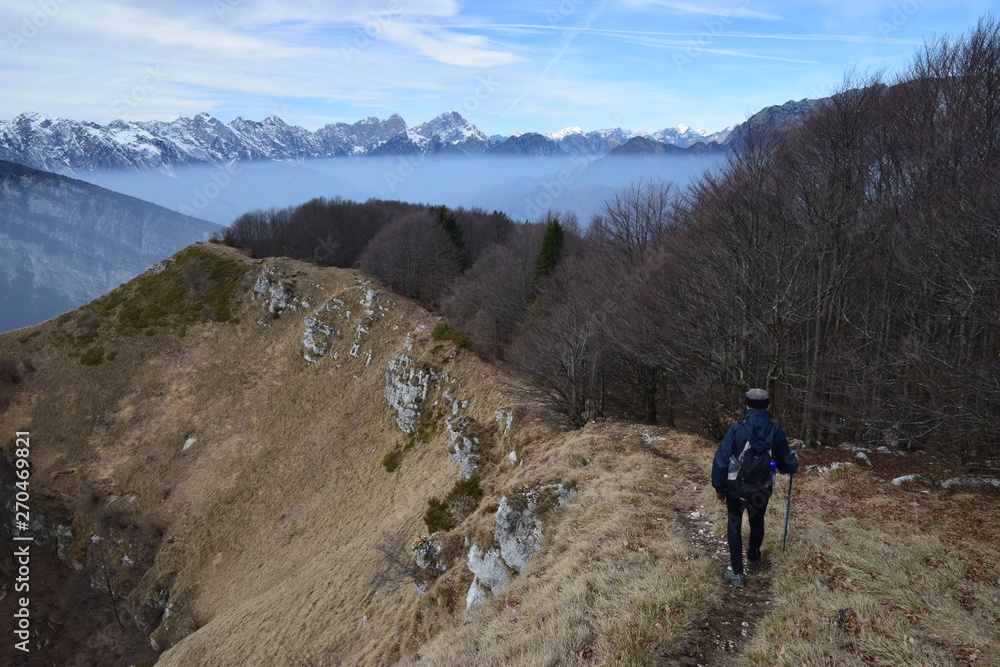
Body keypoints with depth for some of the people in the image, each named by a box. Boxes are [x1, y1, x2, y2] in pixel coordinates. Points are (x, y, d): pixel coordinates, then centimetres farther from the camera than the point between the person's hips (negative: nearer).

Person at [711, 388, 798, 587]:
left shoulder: (737, 429, -19)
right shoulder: (776, 432, -12)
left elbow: (721, 460, -19)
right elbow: (786, 464, -1)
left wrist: (719, 488, -7)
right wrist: (795, 464, 23)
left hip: (735, 489, -2)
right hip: (762, 491, 3)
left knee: (734, 525, 15)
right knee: (757, 522, 27)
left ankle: (736, 572, 15)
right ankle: (753, 559, 48)